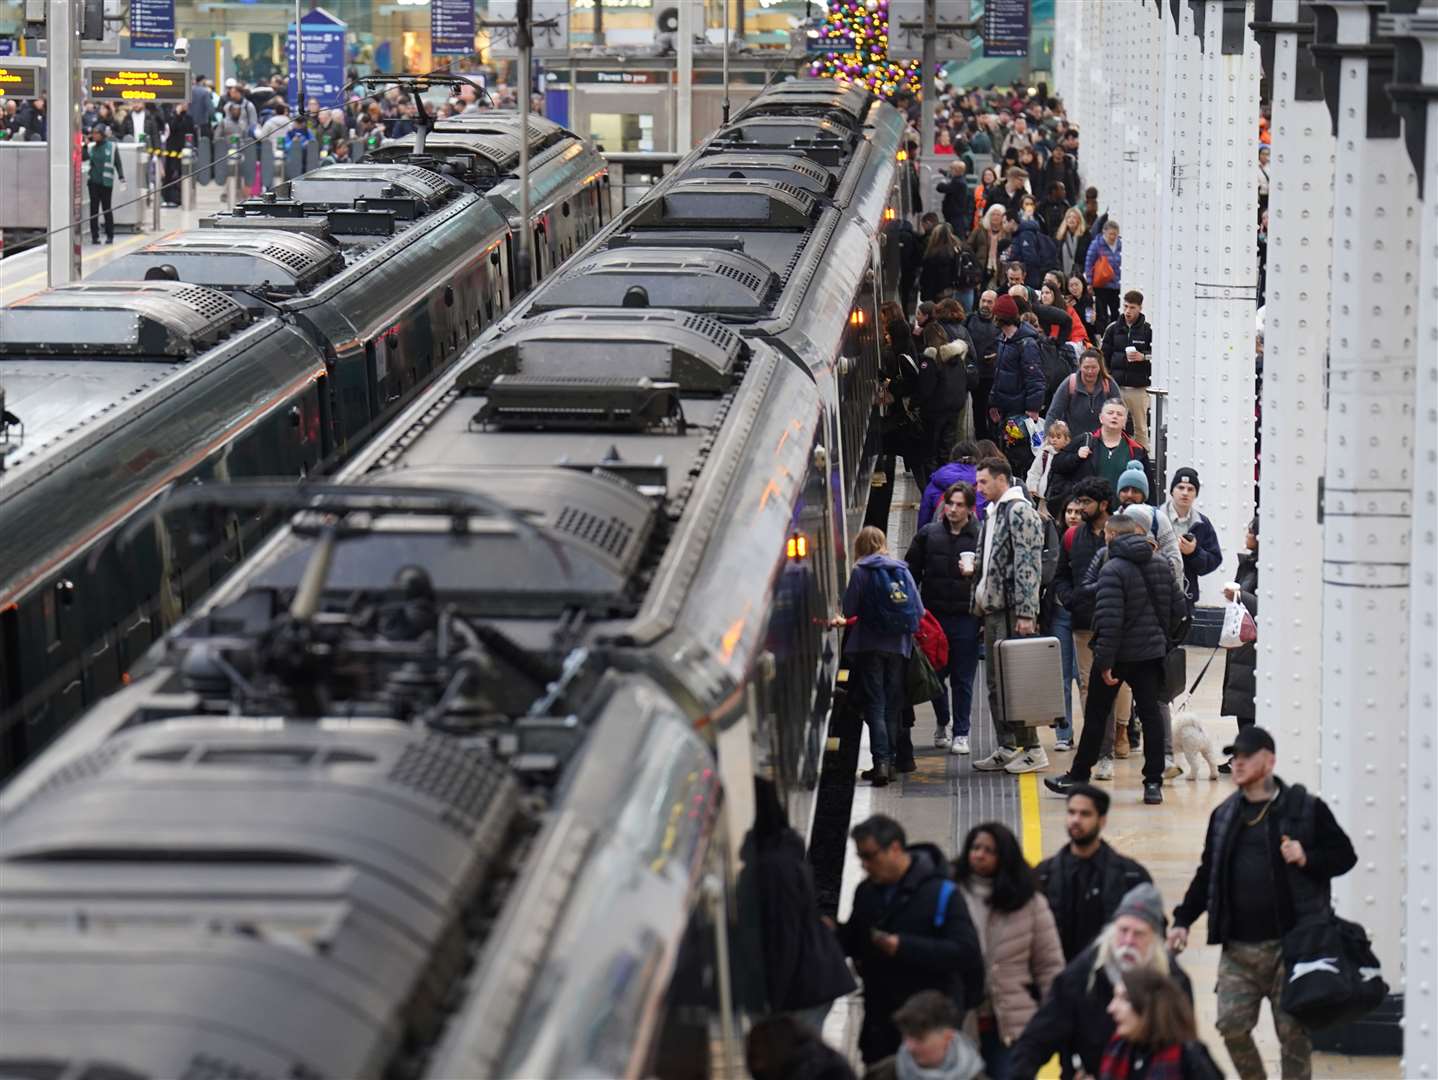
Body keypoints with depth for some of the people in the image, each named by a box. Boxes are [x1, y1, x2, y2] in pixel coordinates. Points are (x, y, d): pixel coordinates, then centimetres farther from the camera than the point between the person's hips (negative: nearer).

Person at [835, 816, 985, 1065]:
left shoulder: (941, 892, -13)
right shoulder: (866, 892, 8)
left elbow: (967, 952, -20)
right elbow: (853, 943, 21)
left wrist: (904, 947, -25)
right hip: (879, 1024, 6)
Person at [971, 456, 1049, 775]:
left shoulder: (1020, 511, -10)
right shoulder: (993, 513, 19)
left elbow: (1029, 564, -17)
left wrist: (1025, 613, -22)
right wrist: (981, 603, 17)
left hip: (1013, 610, -10)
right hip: (993, 609, 10)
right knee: (995, 682, 10)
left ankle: (1032, 749, -4)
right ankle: (1006, 748, 16)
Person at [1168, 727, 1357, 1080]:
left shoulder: (1306, 809, -2)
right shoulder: (1224, 815, 12)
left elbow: (1344, 855, 1)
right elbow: (1207, 875, 17)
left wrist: (1308, 859, -17)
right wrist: (1183, 920, 10)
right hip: (1238, 948, 4)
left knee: (1292, 1030, 0)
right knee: (1232, 1025, -1)